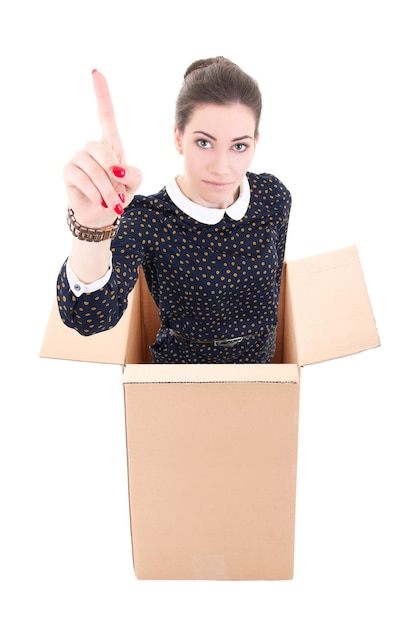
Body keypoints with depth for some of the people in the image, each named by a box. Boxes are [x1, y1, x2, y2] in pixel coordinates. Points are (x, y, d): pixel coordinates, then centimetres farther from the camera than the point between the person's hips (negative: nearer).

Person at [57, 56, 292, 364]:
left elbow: (275, 282, 3)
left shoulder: (274, 197, -16)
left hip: (262, 362, 3)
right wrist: (92, 228, -59)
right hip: (182, 374, -2)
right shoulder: (145, 221, -27)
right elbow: (91, 319, -43)